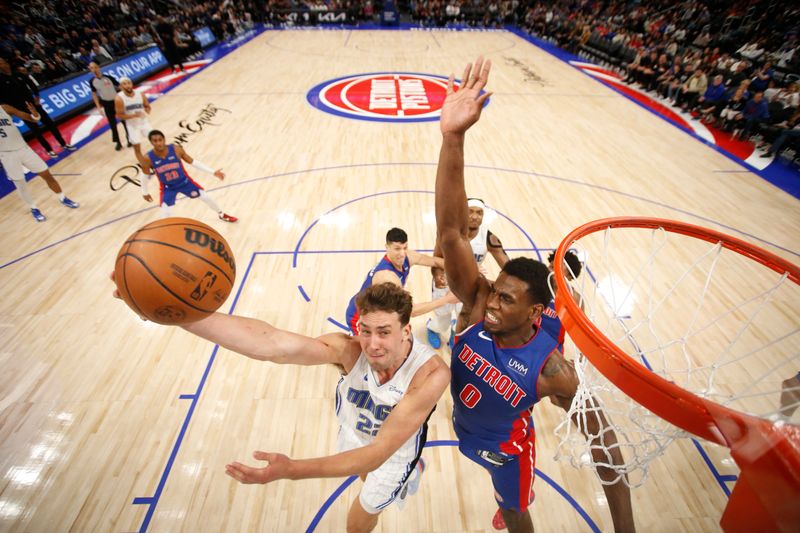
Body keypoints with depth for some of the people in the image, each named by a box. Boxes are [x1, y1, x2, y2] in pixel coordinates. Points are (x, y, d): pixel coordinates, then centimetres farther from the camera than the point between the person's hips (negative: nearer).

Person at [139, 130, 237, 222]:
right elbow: (146, 176, -5)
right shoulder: (148, 159, -23)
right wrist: (145, 192, 8)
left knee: (205, 197, 11)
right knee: (165, 213, -10)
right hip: (167, 187, -1)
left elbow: (192, 162, -10)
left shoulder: (176, 149, -22)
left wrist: (213, 172, -12)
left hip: (184, 181, 1)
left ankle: (221, 214, 39)